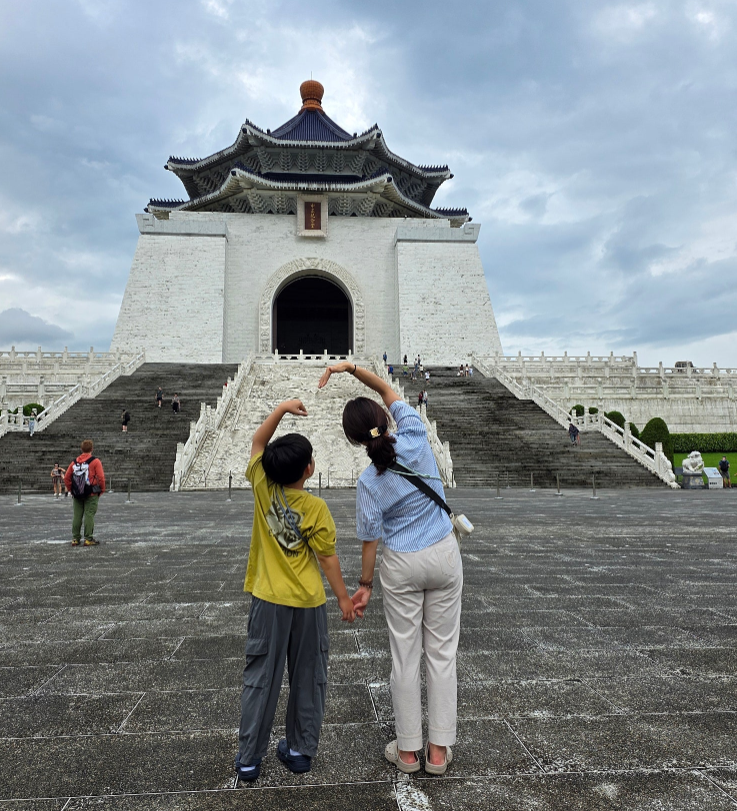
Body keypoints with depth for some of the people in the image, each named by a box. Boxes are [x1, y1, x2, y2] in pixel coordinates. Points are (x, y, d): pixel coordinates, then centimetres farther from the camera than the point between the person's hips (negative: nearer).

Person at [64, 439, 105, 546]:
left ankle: (75, 539, 15)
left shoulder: (74, 462, 8)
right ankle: (88, 539, -2)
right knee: (89, 515, -3)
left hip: (77, 494, 5)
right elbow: (101, 477, -12)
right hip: (91, 494, -5)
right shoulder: (95, 461, -7)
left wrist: (70, 490, 17)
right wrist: (102, 490, 1)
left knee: (77, 516, 10)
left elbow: (66, 478, 9)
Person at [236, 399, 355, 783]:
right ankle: (301, 750, 27)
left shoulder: (262, 488, -8)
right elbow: (327, 558, -9)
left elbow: (258, 442, 5)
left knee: (261, 678, 13)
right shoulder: (316, 508, -15)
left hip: (269, 601, 2)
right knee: (308, 678, 16)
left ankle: (248, 758, 21)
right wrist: (343, 597, 3)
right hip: (308, 604, -1)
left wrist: (282, 408, -1)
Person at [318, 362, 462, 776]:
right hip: (445, 556, 3)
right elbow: (388, 389, 0)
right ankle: (439, 750, 24)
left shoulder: (369, 482, -18)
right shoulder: (415, 437, -14)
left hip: (401, 567, -2)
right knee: (442, 652, 13)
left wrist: (365, 584, 3)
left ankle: (407, 749, 28)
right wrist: (352, 368, -5)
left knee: (405, 656, 13)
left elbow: (371, 539, -10)